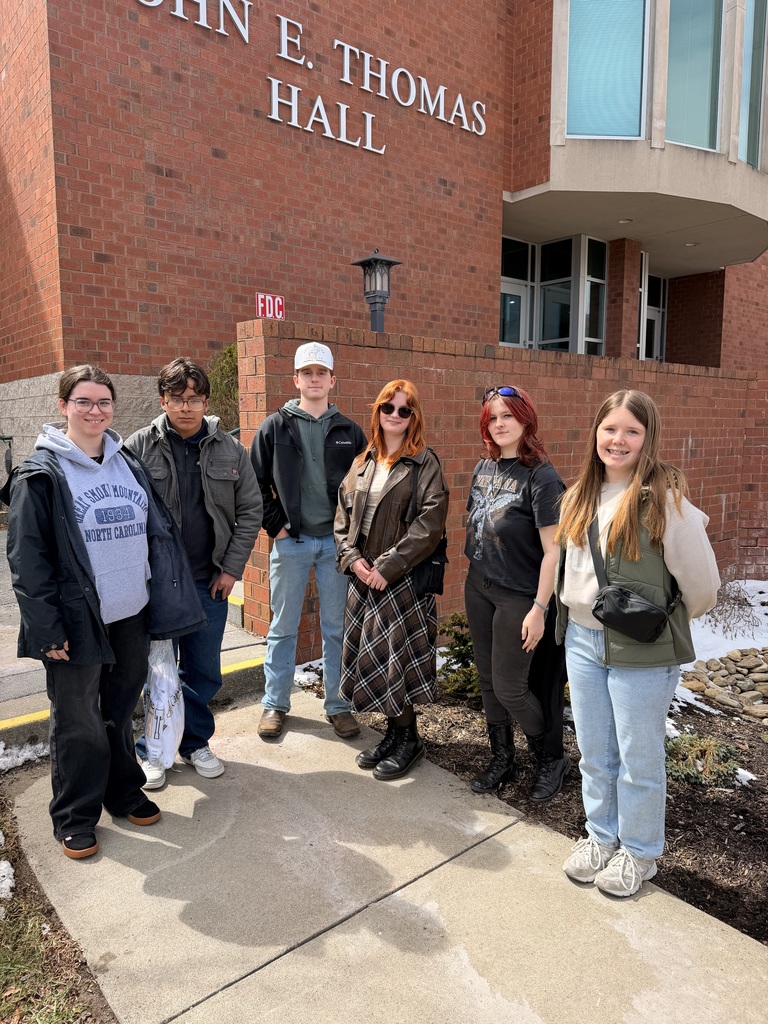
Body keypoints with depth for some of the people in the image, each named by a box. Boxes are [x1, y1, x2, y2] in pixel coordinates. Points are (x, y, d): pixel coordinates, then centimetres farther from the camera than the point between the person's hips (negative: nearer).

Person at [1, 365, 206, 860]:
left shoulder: (130, 464, 8)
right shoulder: (41, 473, -8)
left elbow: (159, 532, 12)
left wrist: (166, 599, 8)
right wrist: (46, 628, -15)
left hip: (131, 616, 5)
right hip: (77, 620, -4)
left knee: (121, 710, 19)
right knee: (78, 722, 8)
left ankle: (123, 791, 38)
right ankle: (75, 817, 27)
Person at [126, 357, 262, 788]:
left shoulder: (230, 450, 1)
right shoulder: (139, 447, -5)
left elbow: (250, 510, 4)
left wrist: (232, 568, -1)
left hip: (209, 582, 2)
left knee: (204, 671, 13)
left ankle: (196, 742, 33)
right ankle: (153, 750, 29)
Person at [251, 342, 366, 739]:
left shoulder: (350, 432, 7)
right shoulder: (275, 427, 2)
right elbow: (256, 483, 2)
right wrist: (275, 525, -4)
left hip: (336, 541, 1)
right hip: (290, 542, -1)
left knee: (337, 628, 8)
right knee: (283, 627, 9)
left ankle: (339, 705, 23)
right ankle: (275, 704, 25)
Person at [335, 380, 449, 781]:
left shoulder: (424, 463, -6)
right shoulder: (363, 462, 12)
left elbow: (430, 522, -15)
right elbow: (343, 516, 13)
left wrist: (387, 567, -17)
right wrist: (352, 558, -4)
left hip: (403, 579, -6)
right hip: (362, 578, 6)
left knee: (397, 658, 0)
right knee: (369, 657, 10)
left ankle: (407, 738, 20)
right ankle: (393, 732, 28)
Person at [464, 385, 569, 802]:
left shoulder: (541, 477, -15)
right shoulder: (483, 469, 6)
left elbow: (552, 551, -17)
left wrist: (539, 609, -19)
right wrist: (473, 578, 14)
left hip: (518, 596, -7)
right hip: (478, 588, 7)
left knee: (509, 687, 2)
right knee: (488, 680, 15)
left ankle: (553, 759, 27)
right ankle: (502, 759, 34)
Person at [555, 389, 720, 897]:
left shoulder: (665, 499, -16)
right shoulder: (580, 496, 5)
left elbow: (702, 586, -11)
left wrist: (659, 623, 3)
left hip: (641, 653, -6)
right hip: (582, 642, 6)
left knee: (639, 760, 12)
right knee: (594, 755, 19)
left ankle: (639, 851, 34)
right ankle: (601, 836, 40)